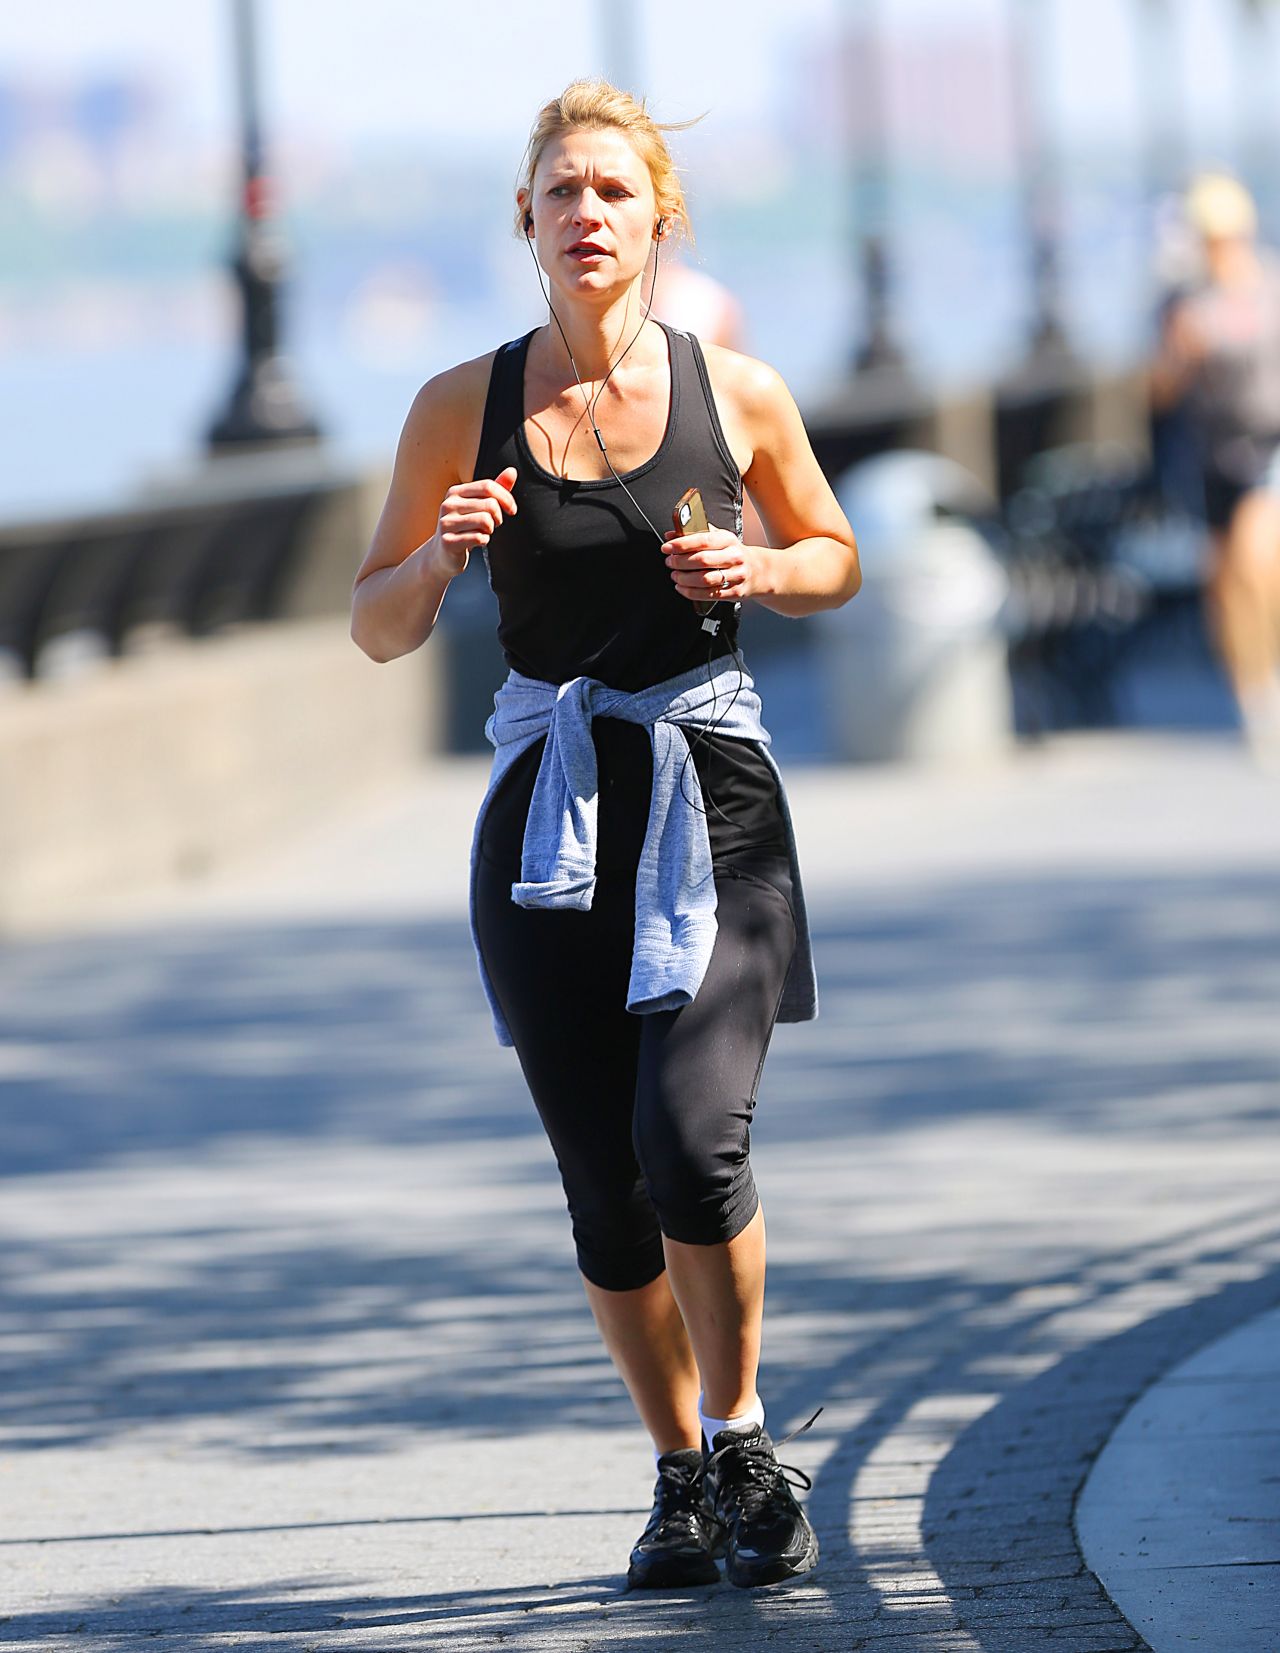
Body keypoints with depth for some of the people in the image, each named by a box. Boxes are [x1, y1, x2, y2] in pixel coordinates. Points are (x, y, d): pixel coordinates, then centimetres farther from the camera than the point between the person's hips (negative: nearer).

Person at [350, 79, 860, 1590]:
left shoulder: (737, 393, 0)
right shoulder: (465, 409, 0)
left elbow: (836, 557, 15)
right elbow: (376, 626, 6)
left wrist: (755, 571, -7)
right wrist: (439, 559, -14)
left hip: (711, 798, -1)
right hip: (549, 815, 2)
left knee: (689, 1140, -18)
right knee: (602, 1187, 3)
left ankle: (742, 1441, 3)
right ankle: (679, 1474, 22)